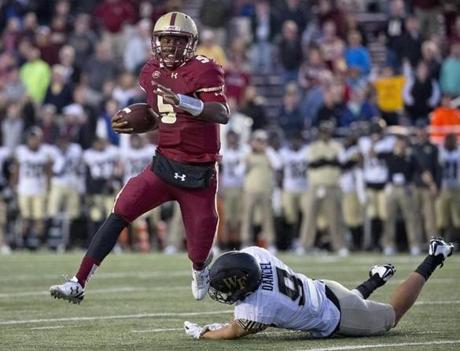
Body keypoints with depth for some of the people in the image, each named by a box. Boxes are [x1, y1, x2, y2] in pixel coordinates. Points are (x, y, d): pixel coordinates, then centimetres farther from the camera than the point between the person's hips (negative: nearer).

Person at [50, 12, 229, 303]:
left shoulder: (204, 70, -13)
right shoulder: (152, 72, 6)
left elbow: (222, 114, -26)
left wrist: (185, 102, -42)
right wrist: (132, 125, 2)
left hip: (198, 173, -4)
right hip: (163, 166, 4)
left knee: (200, 253, 6)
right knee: (120, 214, -16)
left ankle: (200, 272, 47)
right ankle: (78, 284, -18)